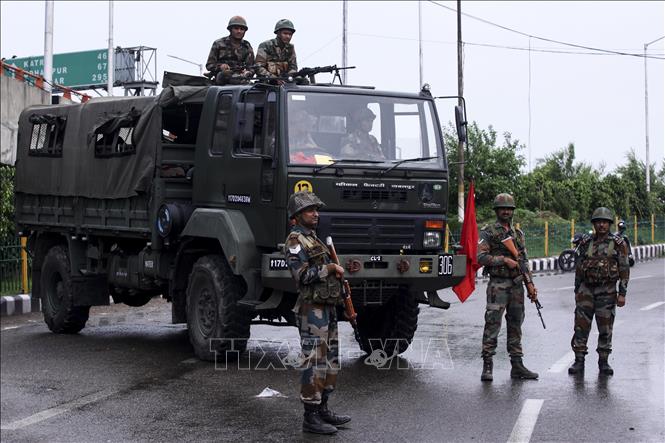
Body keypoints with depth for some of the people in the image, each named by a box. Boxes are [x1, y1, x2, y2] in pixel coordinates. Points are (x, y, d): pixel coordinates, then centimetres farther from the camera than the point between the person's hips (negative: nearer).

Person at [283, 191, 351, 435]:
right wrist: (329, 268, -14)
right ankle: (311, 417, -5)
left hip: (328, 307, 10)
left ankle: (322, 409, 22)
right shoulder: (295, 241, -10)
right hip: (312, 309, -10)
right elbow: (302, 275, -21)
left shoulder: (314, 239, 20)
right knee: (313, 362, -8)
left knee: (330, 361, 14)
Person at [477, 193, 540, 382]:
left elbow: (524, 262, 17)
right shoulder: (488, 232, -1)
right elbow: (481, 257, -11)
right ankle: (487, 366, -7)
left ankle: (517, 366, 13)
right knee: (492, 325, -9)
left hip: (517, 285, 6)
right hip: (497, 285, -6)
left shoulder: (518, 234, 15)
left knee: (515, 325, 9)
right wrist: (504, 260, -18)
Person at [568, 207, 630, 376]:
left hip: (607, 291, -2)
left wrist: (622, 294, -8)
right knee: (581, 326, -1)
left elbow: (624, 270, -3)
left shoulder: (618, 243, -2)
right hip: (586, 290, 2)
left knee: (605, 329, 3)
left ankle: (603, 362, 13)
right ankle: (579, 362, 4)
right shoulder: (586, 242, 8)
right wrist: (577, 291, 11)